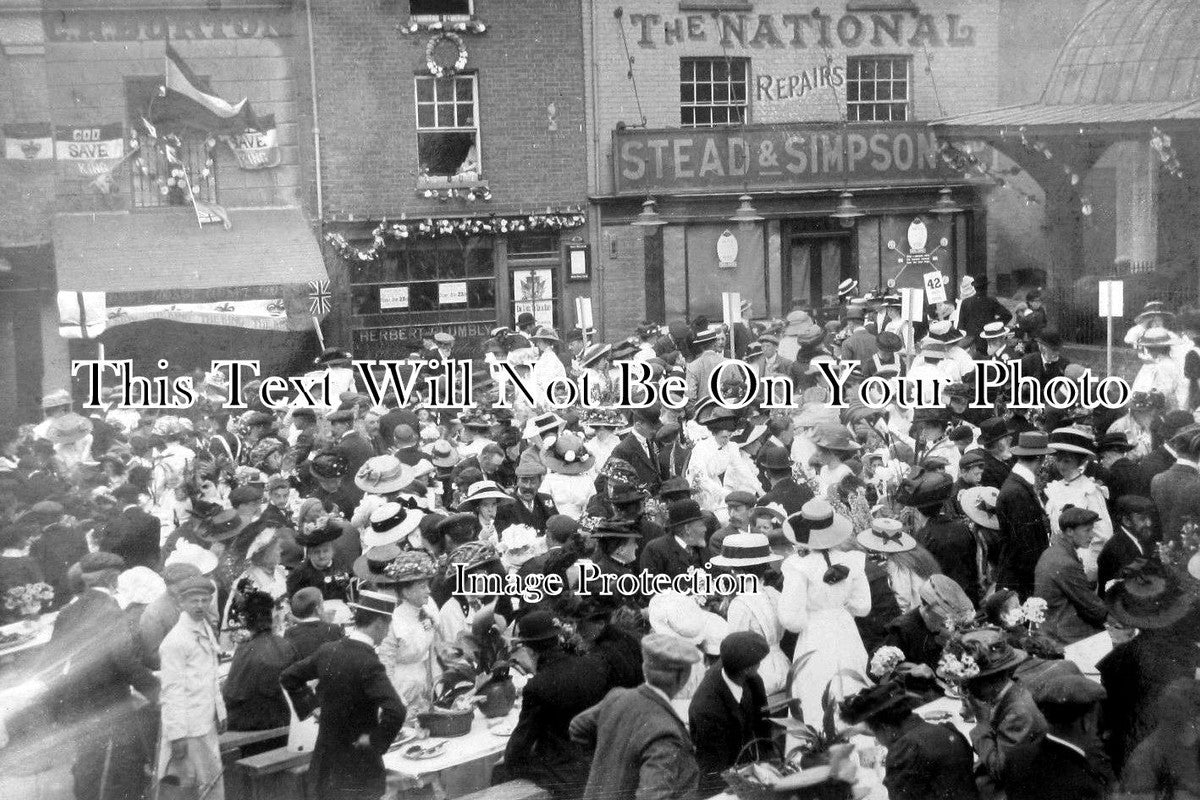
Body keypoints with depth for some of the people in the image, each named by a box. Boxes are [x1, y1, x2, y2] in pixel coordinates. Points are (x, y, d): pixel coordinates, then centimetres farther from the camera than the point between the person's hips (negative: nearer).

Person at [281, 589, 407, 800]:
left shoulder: (328, 650, -1)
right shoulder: (369, 664, -22)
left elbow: (288, 677, 13)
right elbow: (395, 712, -34)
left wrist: (310, 705, 14)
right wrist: (376, 741, -19)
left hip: (324, 766, 7)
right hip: (357, 773, -7)